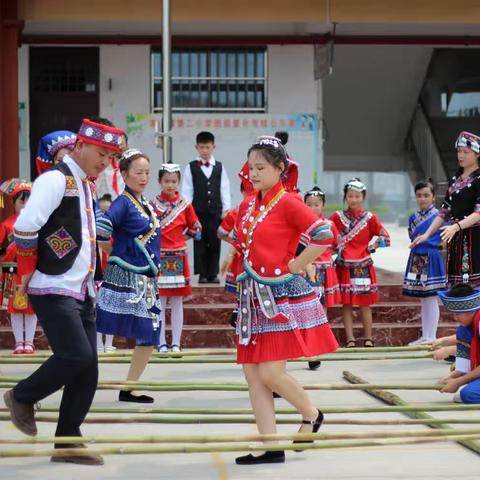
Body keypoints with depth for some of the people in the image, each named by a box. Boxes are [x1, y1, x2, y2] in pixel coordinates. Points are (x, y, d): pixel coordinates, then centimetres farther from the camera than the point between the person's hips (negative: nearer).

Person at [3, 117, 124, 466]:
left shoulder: (84, 185, 17)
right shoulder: (56, 180, -12)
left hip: (82, 292, 9)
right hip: (54, 290, -9)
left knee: (87, 371, 5)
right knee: (77, 355, -18)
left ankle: (68, 442, 14)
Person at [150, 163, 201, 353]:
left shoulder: (185, 205, 3)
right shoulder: (152, 204, 0)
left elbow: (196, 229, 11)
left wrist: (179, 237, 5)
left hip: (178, 258, 1)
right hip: (158, 257, -1)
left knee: (177, 302, 4)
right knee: (160, 302, 0)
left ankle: (176, 343, 7)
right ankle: (162, 343, 5)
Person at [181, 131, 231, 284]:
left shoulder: (219, 167, 8)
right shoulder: (191, 167, 3)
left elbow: (224, 190, 7)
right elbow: (187, 191, 1)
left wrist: (226, 210, 1)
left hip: (215, 212, 1)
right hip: (198, 212, -1)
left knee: (214, 244, 3)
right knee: (199, 244, 1)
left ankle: (213, 274, 9)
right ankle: (202, 274, 6)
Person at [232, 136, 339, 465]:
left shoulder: (288, 203, -11)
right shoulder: (248, 206, 11)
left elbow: (325, 234, -22)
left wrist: (296, 265, -15)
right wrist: (246, 268, 14)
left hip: (282, 295, -8)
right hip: (254, 296, 8)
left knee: (271, 373, -10)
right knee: (252, 372, 4)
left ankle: (311, 415, 17)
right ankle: (270, 446, 8)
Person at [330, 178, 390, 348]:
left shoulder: (370, 218, 2)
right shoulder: (338, 217, 2)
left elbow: (385, 238, 3)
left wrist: (371, 248, -4)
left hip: (363, 266, 0)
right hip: (344, 265, 0)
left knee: (365, 303, 2)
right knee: (346, 303, -1)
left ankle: (368, 338, 9)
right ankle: (350, 339, 2)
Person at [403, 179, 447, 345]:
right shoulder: (414, 217, 10)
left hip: (432, 260, -6)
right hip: (417, 259, 6)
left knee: (431, 299, -2)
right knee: (423, 300, 11)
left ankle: (432, 337, 2)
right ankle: (425, 336, 16)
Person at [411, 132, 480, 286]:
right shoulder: (455, 179, 16)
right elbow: (445, 211, 18)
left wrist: (456, 226, -28)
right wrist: (427, 234, 10)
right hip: (455, 239, 7)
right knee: (455, 285, 3)